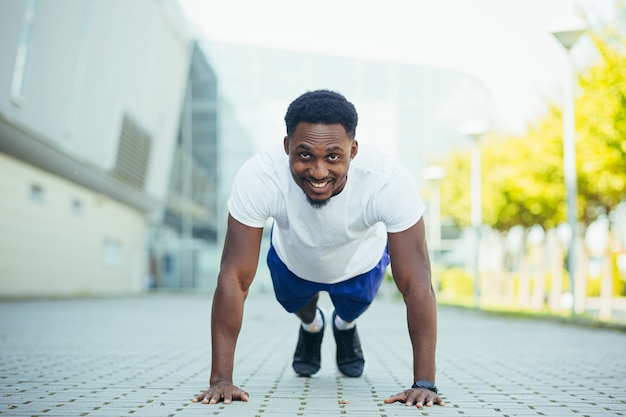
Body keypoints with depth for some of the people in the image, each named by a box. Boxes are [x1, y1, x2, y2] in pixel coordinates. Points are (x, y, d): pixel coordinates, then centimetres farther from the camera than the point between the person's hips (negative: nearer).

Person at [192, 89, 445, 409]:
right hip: (292, 259, 1)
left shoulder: (389, 179, -43)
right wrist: (221, 380, -38)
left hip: (362, 260, 0)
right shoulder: (257, 177, -42)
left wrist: (424, 383, -43)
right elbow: (234, 278, -37)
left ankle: (345, 326, 53)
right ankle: (311, 326, 56)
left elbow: (416, 282, -39)